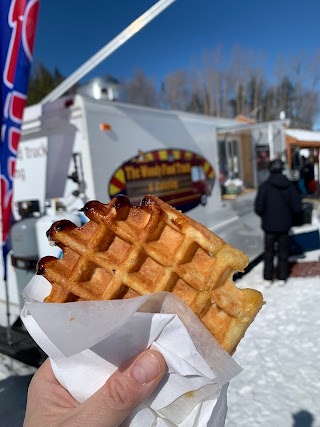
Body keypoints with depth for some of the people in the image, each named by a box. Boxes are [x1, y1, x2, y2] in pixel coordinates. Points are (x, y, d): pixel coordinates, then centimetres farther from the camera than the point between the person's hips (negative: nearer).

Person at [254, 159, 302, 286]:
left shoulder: (265, 186, -13)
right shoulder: (289, 185, -5)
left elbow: (258, 207, -15)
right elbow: (297, 207, -5)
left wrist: (264, 216, 5)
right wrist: (288, 216, 13)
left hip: (269, 225, -2)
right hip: (284, 225, 2)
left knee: (269, 252, 11)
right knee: (283, 252, 14)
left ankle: (268, 278, 17)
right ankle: (282, 277, 20)